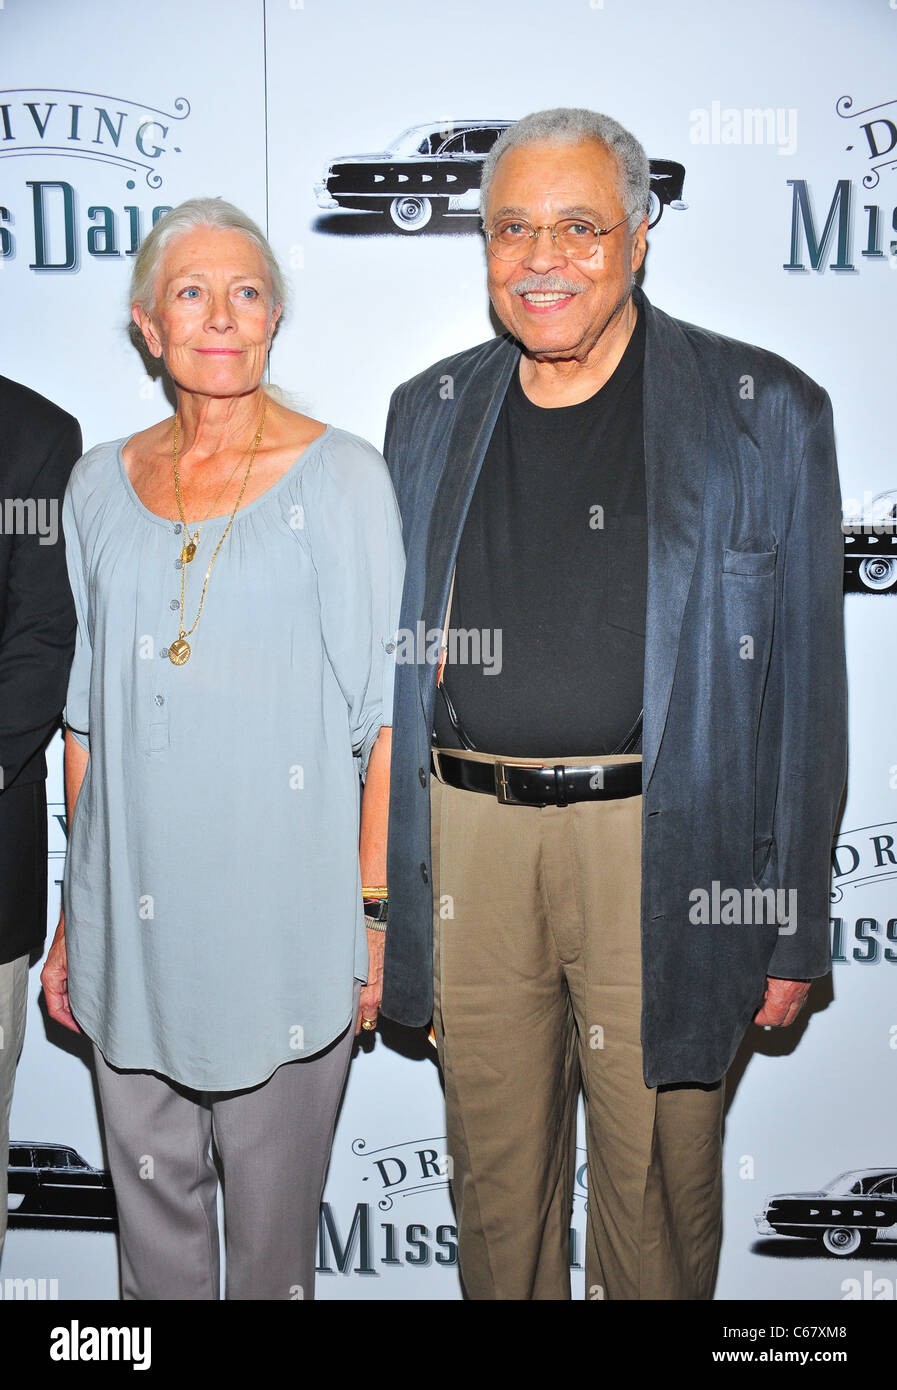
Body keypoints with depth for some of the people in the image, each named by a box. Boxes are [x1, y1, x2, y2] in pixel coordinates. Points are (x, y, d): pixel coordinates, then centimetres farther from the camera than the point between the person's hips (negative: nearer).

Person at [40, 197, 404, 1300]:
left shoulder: (341, 477, -6)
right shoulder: (101, 485, 6)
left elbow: (385, 712, -7)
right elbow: (86, 714, 10)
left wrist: (376, 913, -9)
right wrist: (74, 915, 11)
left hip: (281, 910, -3)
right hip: (134, 911, 4)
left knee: (273, 1210, 13)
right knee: (148, 1187, 18)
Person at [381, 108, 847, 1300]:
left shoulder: (768, 413, -2)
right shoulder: (430, 414, 9)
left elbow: (806, 683, -2)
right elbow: (392, 657, 13)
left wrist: (794, 923, -3)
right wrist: (380, 883, 10)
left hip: (663, 857, -3)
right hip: (467, 838, 3)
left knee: (656, 1189, 13)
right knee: (495, 1184, 18)